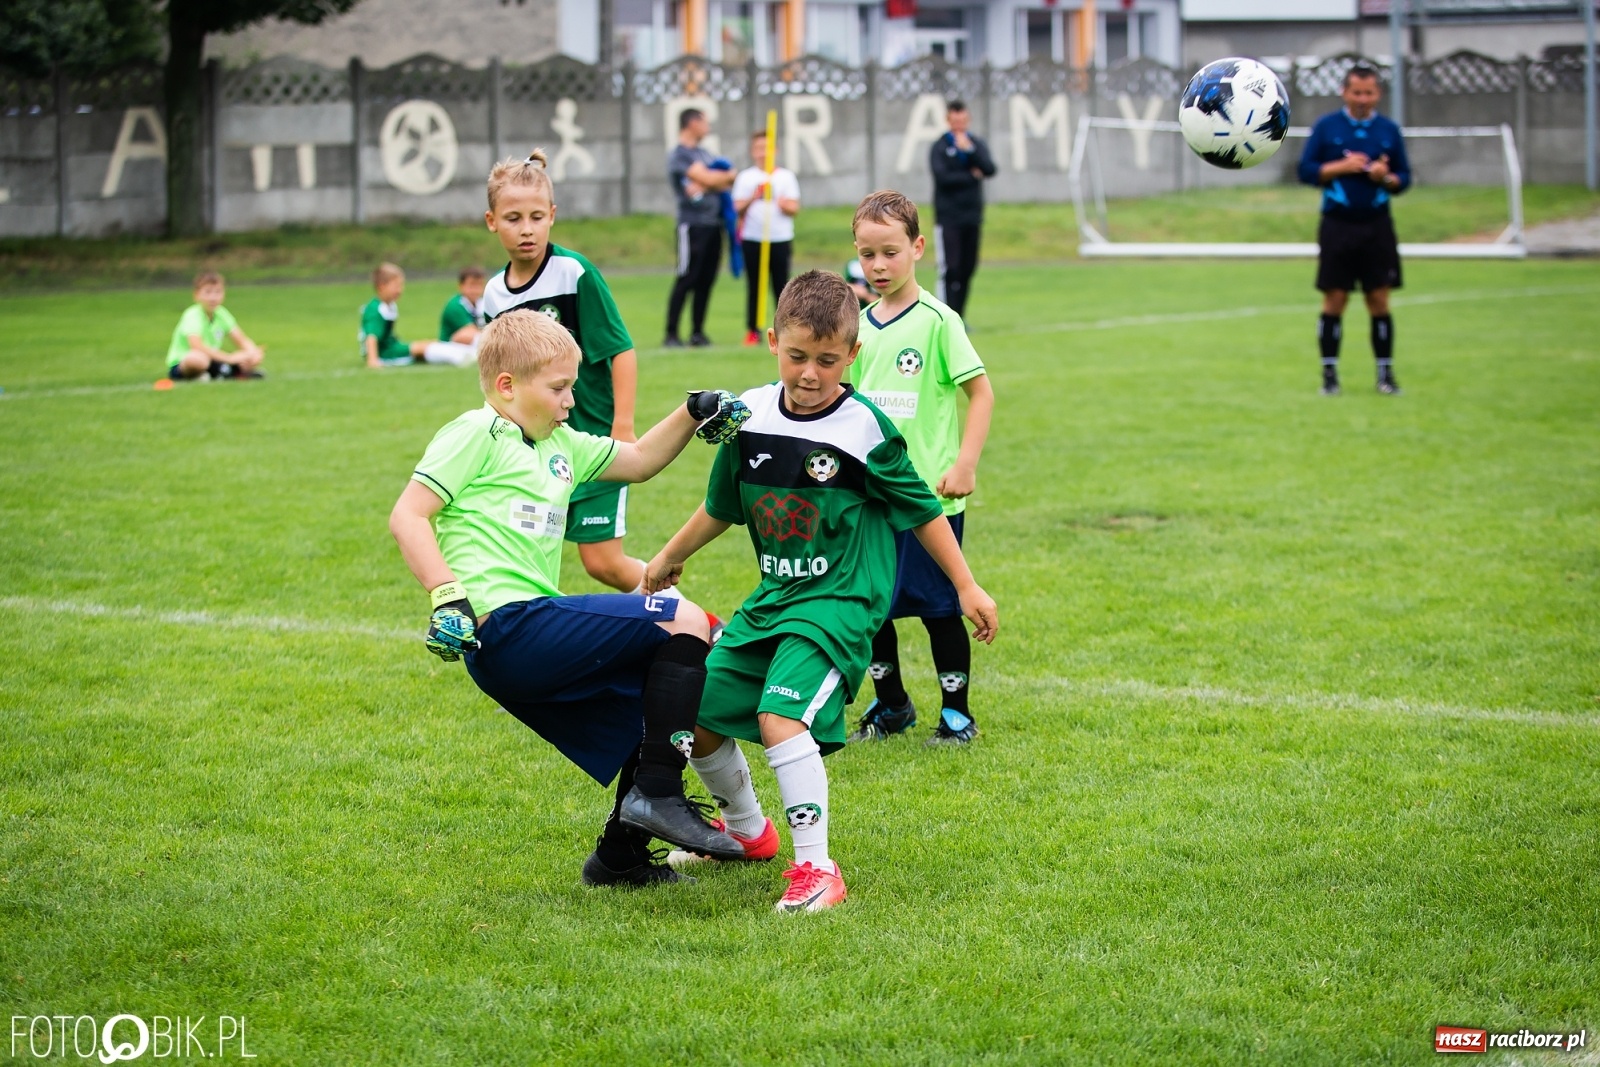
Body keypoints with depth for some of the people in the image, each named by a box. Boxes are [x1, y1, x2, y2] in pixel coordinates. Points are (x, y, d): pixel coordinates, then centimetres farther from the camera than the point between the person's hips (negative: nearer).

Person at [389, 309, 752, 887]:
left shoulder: (561, 445, 22)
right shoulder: (477, 434, -3)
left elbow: (639, 461, 34)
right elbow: (407, 516, -10)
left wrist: (693, 414, 19)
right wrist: (448, 596, -20)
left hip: (530, 644, 10)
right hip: (509, 625, -10)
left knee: (656, 709, 18)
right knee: (682, 623, -12)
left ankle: (620, 855, 25)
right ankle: (659, 795, -13)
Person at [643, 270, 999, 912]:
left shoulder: (866, 430, -14)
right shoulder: (750, 415, 0)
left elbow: (922, 511, -3)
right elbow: (722, 505, 17)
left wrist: (967, 588, 0)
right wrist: (669, 558, 28)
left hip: (839, 601, -7)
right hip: (772, 596, 7)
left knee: (780, 714, -27)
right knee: (693, 714, 8)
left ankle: (816, 868, -18)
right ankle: (746, 830, 34)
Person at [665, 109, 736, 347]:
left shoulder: (704, 154, 19)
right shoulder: (680, 155, -8)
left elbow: (726, 181, 9)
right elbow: (706, 178, -16)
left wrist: (706, 184, -12)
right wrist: (728, 176, 3)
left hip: (713, 224, 8)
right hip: (692, 224, -8)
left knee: (706, 280, 7)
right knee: (686, 280, -9)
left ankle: (697, 332, 12)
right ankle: (671, 334, -7)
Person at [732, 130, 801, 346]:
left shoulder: (786, 176, 9)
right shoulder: (745, 177, 8)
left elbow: (794, 208, 4)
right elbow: (738, 208, 3)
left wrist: (784, 204, -17)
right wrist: (753, 198, -14)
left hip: (781, 239, 0)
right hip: (752, 239, 0)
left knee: (781, 285, 0)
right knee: (753, 286, 1)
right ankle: (753, 330, 4)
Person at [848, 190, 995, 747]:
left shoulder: (936, 320, -8)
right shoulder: (859, 326, 8)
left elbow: (981, 392, -7)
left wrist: (965, 464, -14)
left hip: (929, 493, -5)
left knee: (938, 606, 1)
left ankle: (957, 714, 14)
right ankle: (890, 706, 26)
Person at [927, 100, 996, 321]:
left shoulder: (977, 143, 10)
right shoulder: (939, 147, -1)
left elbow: (990, 170, -5)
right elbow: (942, 177, -14)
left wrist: (970, 150, -16)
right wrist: (972, 176, -7)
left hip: (972, 216, 4)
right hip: (949, 217, -4)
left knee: (968, 269, 6)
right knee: (951, 269, -10)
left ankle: (959, 317, 13)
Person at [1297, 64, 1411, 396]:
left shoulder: (1389, 130, 7)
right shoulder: (1326, 126, 2)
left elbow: (1404, 178, 9)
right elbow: (1306, 170, -2)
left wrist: (1386, 177, -12)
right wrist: (1342, 166, -14)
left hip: (1377, 225, 1)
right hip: (1338, 224, -1)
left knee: (1379, 300, 0)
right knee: (1334, 300, -1)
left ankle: (1385, 372, 8)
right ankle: (1329, 374, 7)